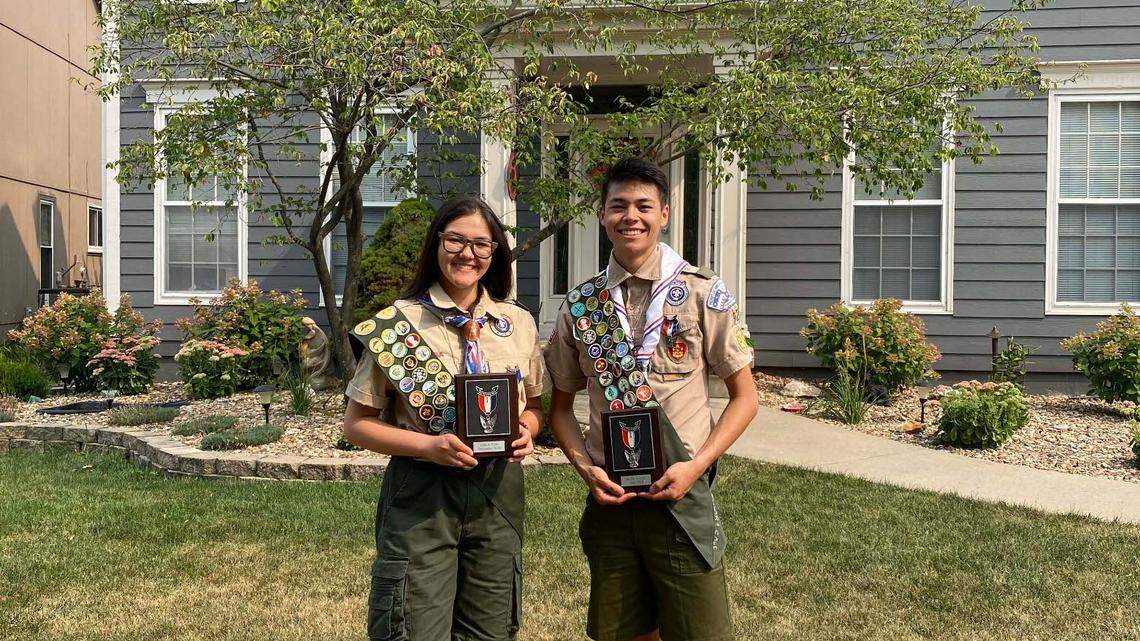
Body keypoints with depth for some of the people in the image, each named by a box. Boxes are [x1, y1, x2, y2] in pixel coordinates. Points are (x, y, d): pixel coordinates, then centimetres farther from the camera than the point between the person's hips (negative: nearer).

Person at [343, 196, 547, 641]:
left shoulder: (518, 324, 5)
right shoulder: (397, 325, -6)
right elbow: (357, 424, -3)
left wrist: (526, 431, -7)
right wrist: (427, 445, -18)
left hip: (497, 493, 4)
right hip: (421, 495, -3)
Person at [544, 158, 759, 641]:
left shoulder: (703, 294, -4)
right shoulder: (580, 305, 4)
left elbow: (744, 397, 0)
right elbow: (561, 406, 11)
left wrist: (696, 464, -12)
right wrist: (585, 467, -5)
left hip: (681, 493, -2)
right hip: (608, 496, 3)